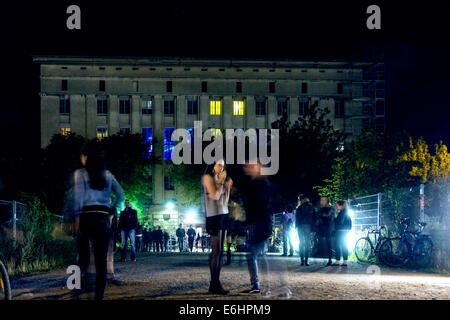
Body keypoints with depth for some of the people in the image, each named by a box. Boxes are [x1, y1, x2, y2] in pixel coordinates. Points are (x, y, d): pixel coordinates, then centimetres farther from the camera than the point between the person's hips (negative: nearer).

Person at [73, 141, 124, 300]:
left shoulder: (80, 173, 3)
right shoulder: (107, 174, 14)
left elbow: (79, 197, -8)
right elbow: (120, 195, 9)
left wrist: (77, 218, -9)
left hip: (87, 217, -2)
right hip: (104, 218, 3)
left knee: (83, 252, 12)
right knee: (101, 260, 3)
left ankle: (82, 276, -15)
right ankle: (99, 295, -1)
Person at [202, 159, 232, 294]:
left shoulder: (218, 179, 18)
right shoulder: (207, 177, -4)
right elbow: (215, 196, -15)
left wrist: (228, 186, 10)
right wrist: (221, 181, -5)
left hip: (223, 216, 8)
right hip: (214, 216, -8)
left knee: (220, 251, 4)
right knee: (216, 251, -11)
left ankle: (215, 284, 5)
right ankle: (215, 284, -11)